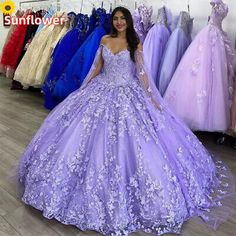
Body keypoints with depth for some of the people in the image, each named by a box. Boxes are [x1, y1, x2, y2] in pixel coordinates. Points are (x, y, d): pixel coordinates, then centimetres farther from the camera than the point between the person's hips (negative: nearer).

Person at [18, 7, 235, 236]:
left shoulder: (135, 44, -1)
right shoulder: (104, 40, 8)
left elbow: (141, 72, -2)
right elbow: (97, 67, 13)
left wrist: (151, 98, -7)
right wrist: (83, 88, 13)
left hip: (128, 94, -3)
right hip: (102, 91, 4)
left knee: (129, 141, -5)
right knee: (92, 136, 3)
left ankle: (126, 189, 14)